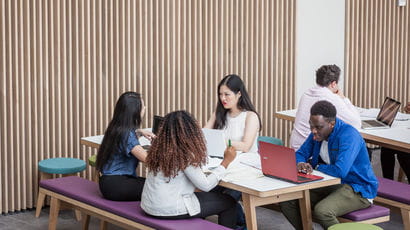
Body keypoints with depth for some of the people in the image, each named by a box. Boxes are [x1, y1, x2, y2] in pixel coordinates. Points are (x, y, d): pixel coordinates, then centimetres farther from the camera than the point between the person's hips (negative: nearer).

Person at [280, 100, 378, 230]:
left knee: (321, 211, -35)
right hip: (331, 185, 8)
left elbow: (340, 171, -36)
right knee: (287, 202, -7)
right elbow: (300, 154, 11)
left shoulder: (349, 135, -25)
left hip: (358, 189, -8)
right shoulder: (317, 132, 1)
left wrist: (317, 167, -16)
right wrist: (300, 164, -15)